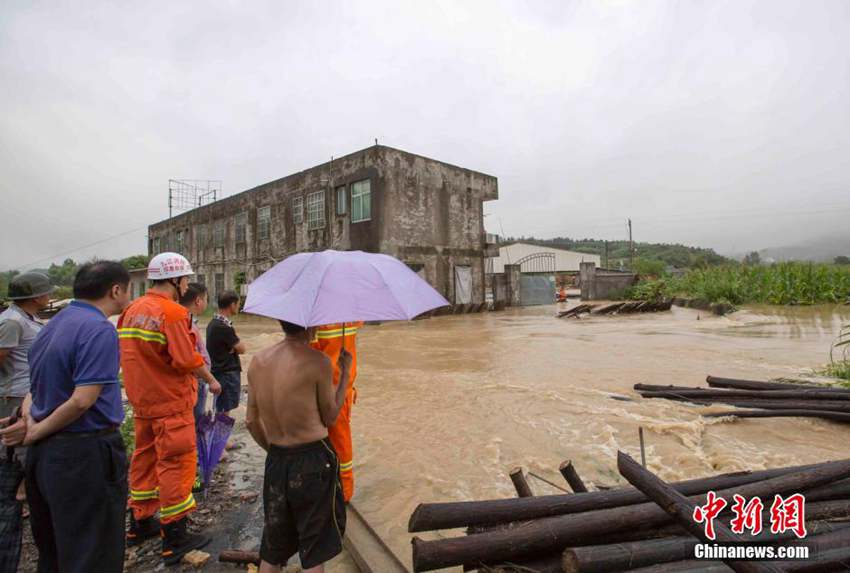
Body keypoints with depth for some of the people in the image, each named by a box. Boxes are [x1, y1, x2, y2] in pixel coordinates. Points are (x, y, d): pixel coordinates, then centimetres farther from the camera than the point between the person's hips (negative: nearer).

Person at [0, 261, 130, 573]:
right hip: (86, 454, -9)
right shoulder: (99, 329, -20)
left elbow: (38, 386, 14)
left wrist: (29, 418, -3)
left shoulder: (55, 324, 9)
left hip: (46, 453, 9)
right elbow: (82, 401, -25)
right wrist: (37, 432, -9)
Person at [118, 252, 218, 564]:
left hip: (141, 399, 8)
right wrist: (210, 378, -8)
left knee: (145, 457, 20)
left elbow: (125, 354, 10)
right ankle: (174, 537, 9)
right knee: (177, 463, 1)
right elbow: (187, 360, -23)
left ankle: (141, 523, 35)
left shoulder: (132, 310, 6)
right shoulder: (172, 312, -19)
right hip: (171, 401, -8)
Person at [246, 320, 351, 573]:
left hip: (275, 460, 5)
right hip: (313, 460, -5)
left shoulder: (258, 361, -1)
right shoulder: (317, 361, -18)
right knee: (314, 551, 13)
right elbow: (330, 418, -6)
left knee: (272, 548, 23)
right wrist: (345, 372, 2)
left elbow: (251, 421, 7)